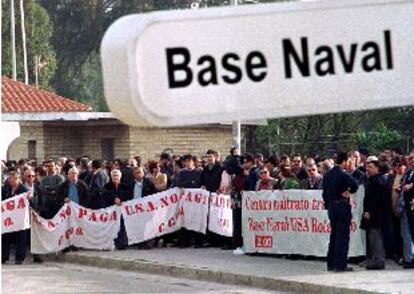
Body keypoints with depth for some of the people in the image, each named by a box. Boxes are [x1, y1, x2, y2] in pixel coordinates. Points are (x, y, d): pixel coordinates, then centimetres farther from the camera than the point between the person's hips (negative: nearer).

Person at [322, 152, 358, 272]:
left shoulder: (327, 175, 8)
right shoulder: (342, 174, -14)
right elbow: (354, 184, -26)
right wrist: (349, 191, -6)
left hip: (331, 207, 7)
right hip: (342, 206, -7)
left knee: (334, 235, 15)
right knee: (343, 236, -3)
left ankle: (331, 264, 18)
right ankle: (341, 264, -5)